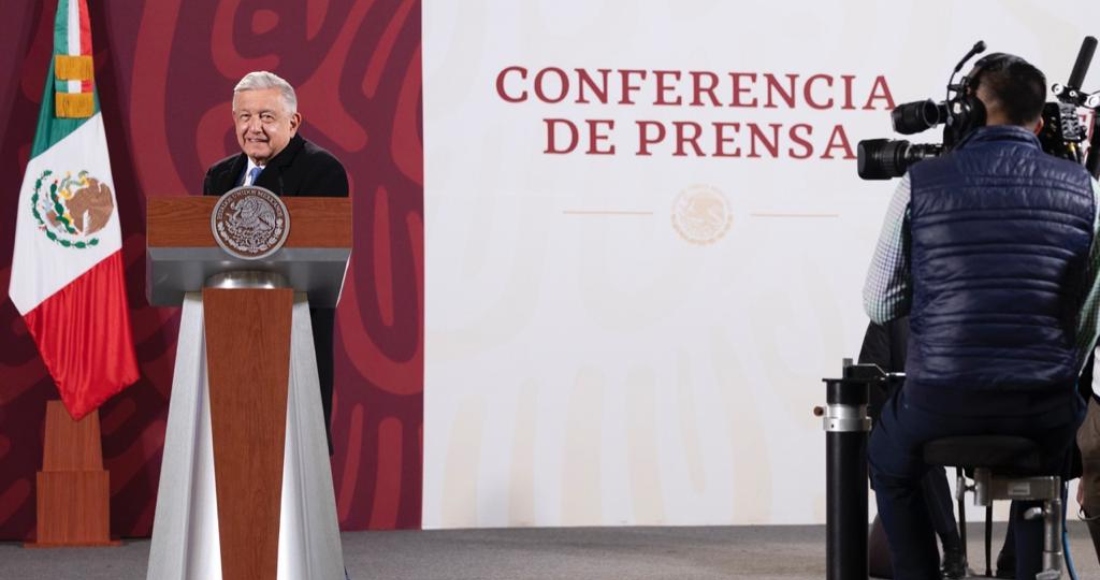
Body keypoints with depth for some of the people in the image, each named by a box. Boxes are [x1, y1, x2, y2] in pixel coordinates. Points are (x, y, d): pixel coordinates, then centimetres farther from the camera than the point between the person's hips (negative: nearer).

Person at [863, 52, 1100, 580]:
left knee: (889, 463, 32)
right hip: (1046, 411, 2)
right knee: (1040, 472, 37)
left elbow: (879, 306, 1)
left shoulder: (920, 183, -3)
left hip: (939, 405, -1)